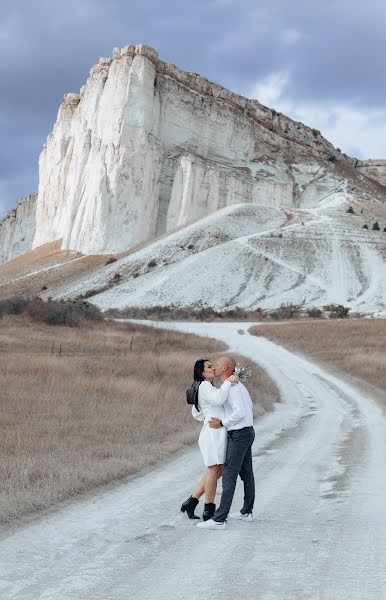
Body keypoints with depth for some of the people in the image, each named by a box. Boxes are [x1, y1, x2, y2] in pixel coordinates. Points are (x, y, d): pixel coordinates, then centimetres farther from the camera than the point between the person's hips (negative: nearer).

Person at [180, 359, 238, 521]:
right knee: (214, 471, -2)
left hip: (217, 433, 10)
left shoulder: (208, 387, 22)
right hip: (213, 433, -10)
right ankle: (209, 511, 6)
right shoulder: (204, 386, -10)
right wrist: (228, 381, -22)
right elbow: (218, 399, -29)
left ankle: (191, 502, 15)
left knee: (218, 471, 12)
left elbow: (196, 413, 28)